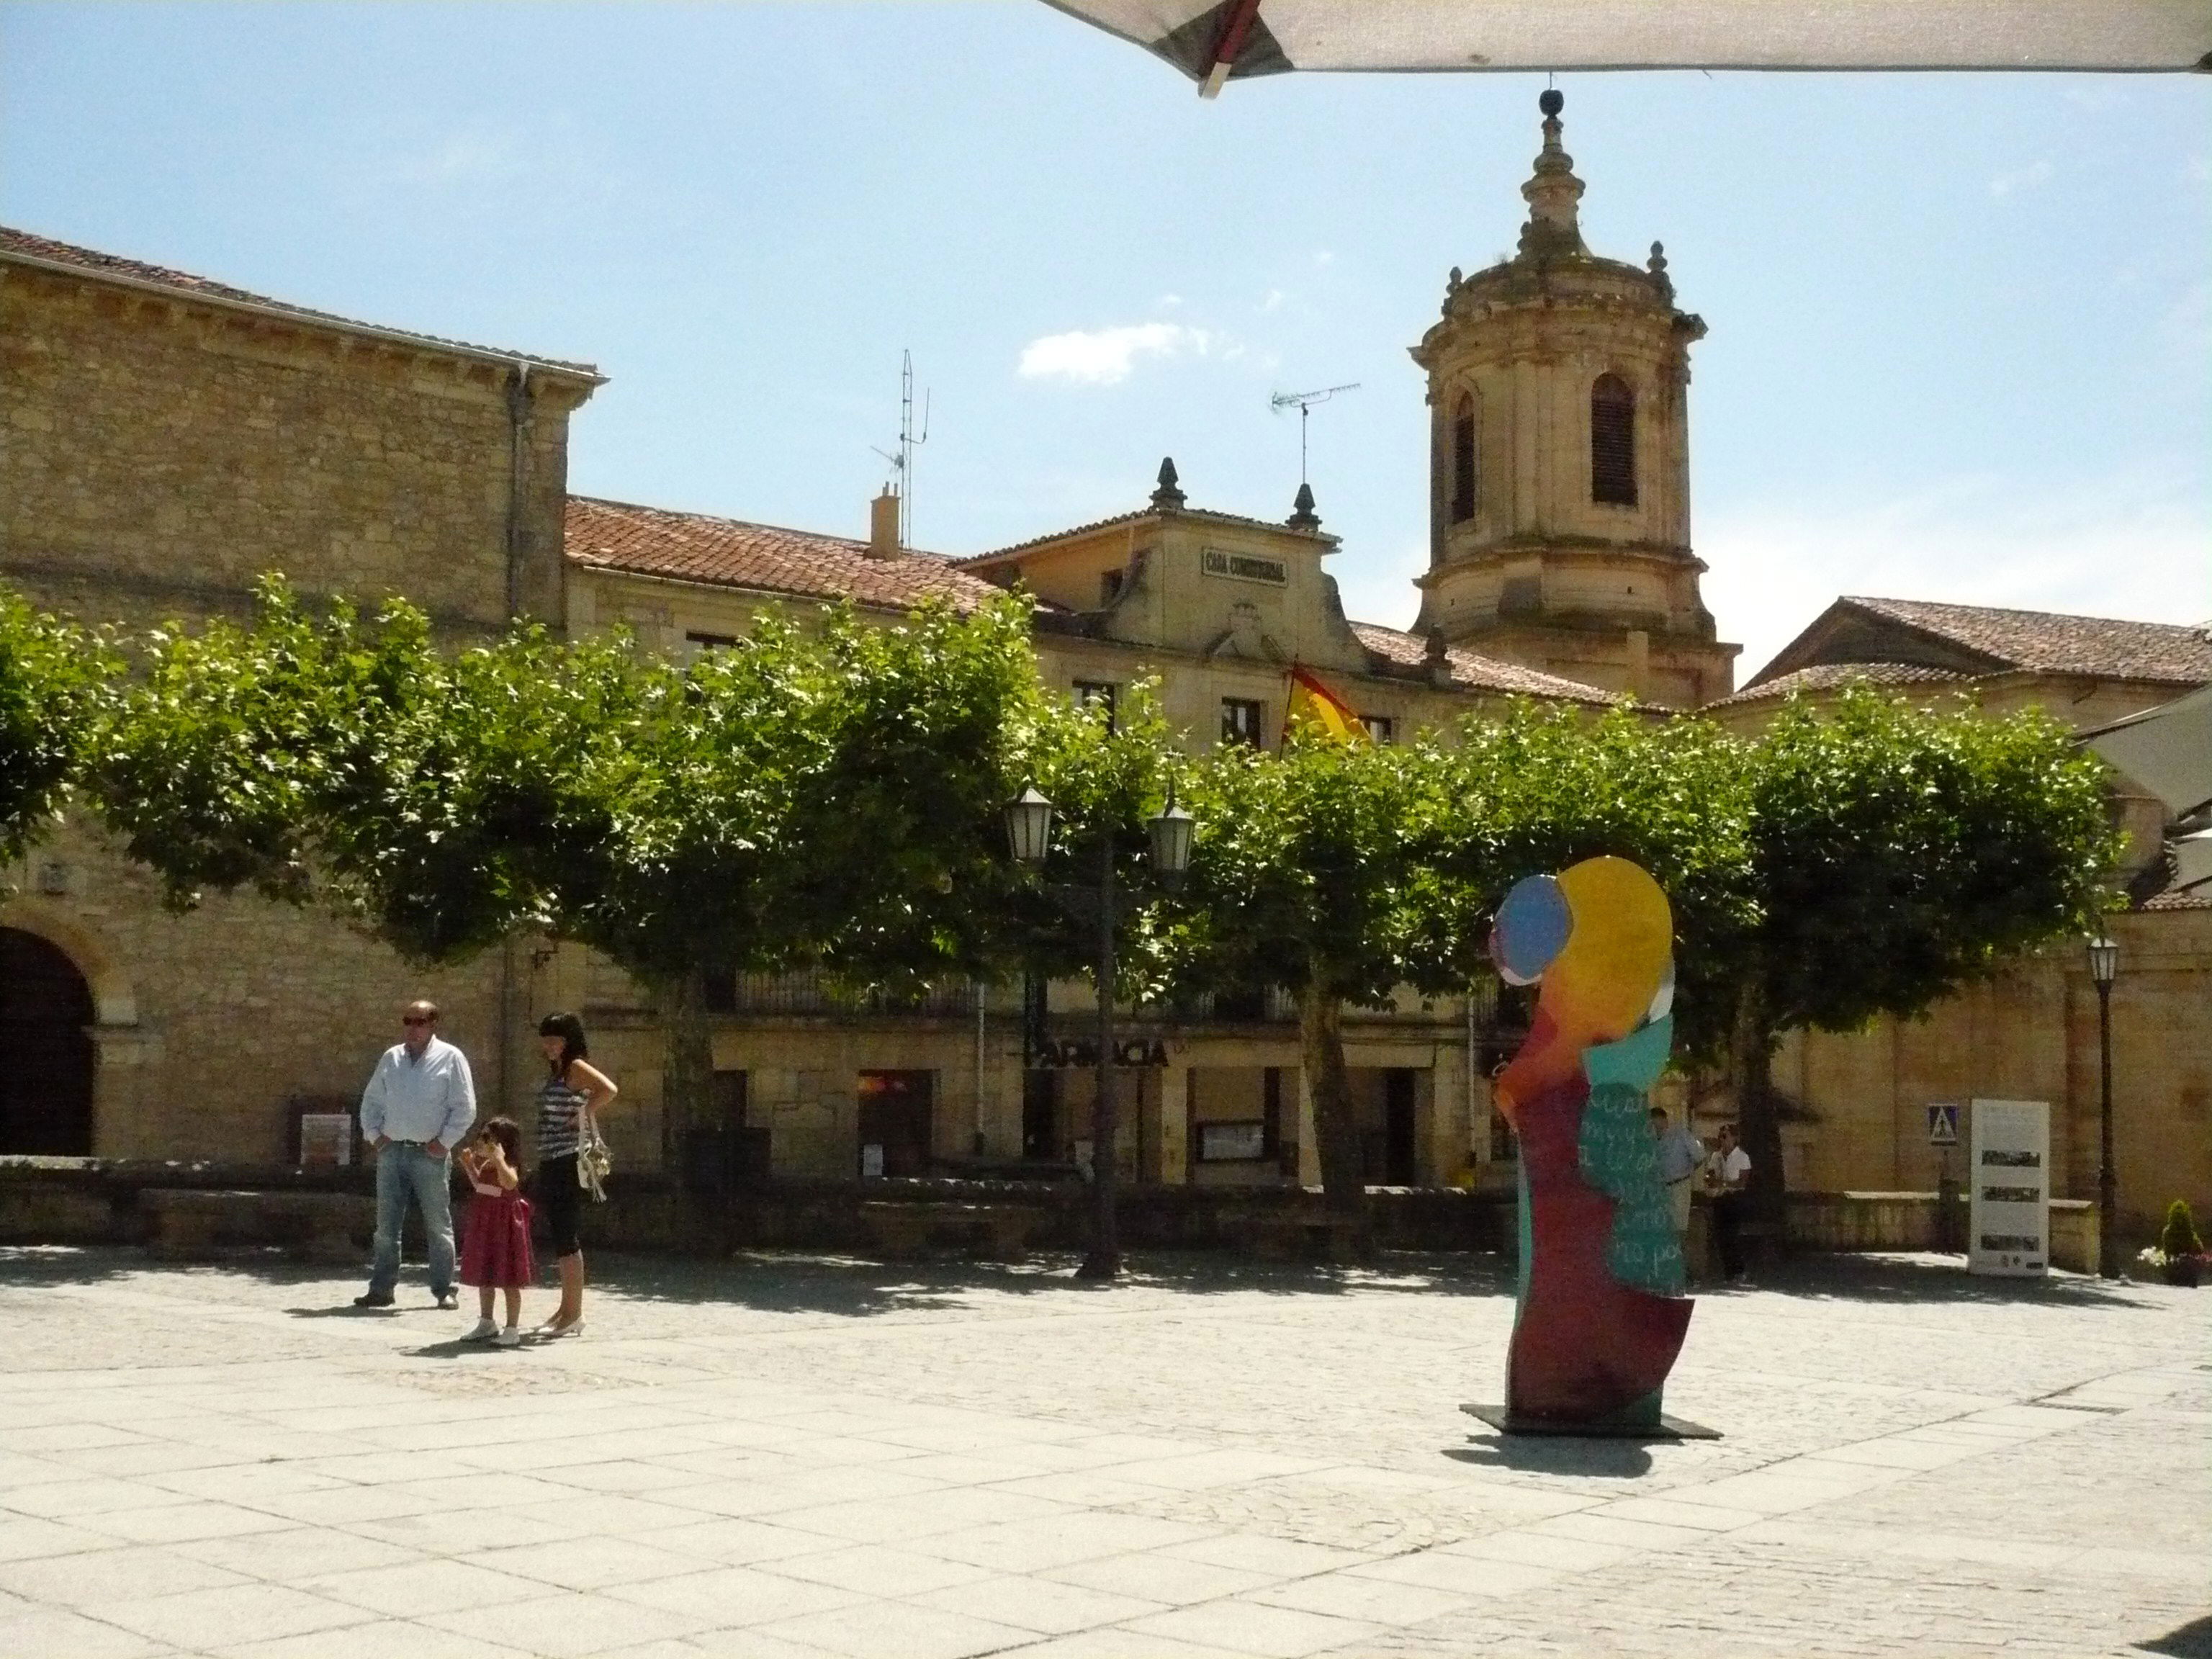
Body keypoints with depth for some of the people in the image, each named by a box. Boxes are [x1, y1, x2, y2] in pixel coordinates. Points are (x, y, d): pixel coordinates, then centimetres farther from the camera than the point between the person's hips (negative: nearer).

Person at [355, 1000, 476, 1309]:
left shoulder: (450, 1058, -3)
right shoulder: (391, 1058, 11)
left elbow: (465, 1108, -5)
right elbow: (371, 1100, 18)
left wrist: (445, 1142, -10)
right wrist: (373, 1134, 5)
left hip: (429, 1154, -4)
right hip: (391, 1152, 4)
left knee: (438, 1225, 1)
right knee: (386, 1226, 7)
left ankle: (444, 1291, 7)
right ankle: (380, 1289, 13)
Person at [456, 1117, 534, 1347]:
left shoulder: (507, 1166, -18)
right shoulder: (484, 1165, 8)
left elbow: (510, 1183, -41)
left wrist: (498, 1160, -46)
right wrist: (469, 1165, 19)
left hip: (504, 1225, -9)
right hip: (484, 1224, 9)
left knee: (508, 1280, -3)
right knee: (483, 1276, 17)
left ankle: (513, 1330, 3)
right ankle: (486, 1324, 31)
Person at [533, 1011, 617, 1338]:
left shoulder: (576, 1067, -11)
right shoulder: (555, 1070, 17)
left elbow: (609, 1089, -29)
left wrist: (582, 1115, -18)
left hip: (567, 1164, -9)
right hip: (552, 1164, 9)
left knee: (567, 1239, -6)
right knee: (562, 1239, 13)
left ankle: (574, 1314, -3)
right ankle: (567, 1309, 21)